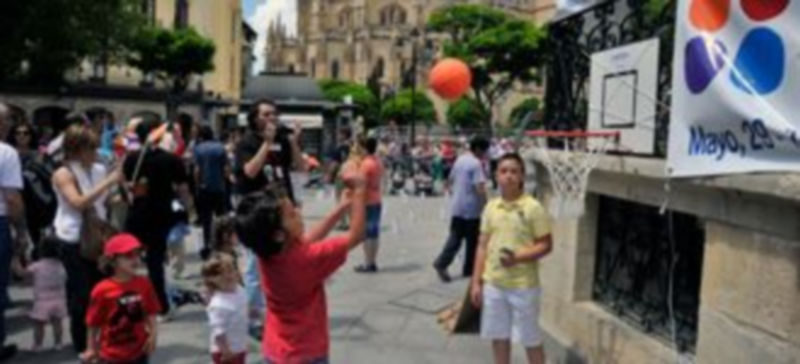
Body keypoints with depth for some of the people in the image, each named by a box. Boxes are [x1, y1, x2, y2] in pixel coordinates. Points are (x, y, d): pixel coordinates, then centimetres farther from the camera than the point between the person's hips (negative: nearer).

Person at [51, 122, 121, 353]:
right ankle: (82, 343, 16)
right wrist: (108, 182, -29)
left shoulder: (98, 170, 6)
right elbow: (79, 203, -28)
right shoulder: (63, 174, -13)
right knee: (81, 292, 1)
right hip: (74, 241, -6)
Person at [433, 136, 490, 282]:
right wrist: (486, 203, -16)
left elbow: (451, 179, 21)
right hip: (472, 208, -7)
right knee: (472, 240, 7)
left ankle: (441, 263, -8)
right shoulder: (476, 163, -15)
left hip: (457, 207, 7)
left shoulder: (459, 160, 10)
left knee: (455, 237, 7)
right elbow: (480, 187, -24)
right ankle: (469, 269, 15)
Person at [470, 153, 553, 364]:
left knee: (530, 339, 7)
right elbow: (483, 246, 7)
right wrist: (476, 282, 5)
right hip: (493, 284, 5)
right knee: (498, 336, 15)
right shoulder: (491, 207, 3)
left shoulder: (533, 208, -11)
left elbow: (546, 245, -9)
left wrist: (518, 257, -24)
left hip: (523, 285, -5)